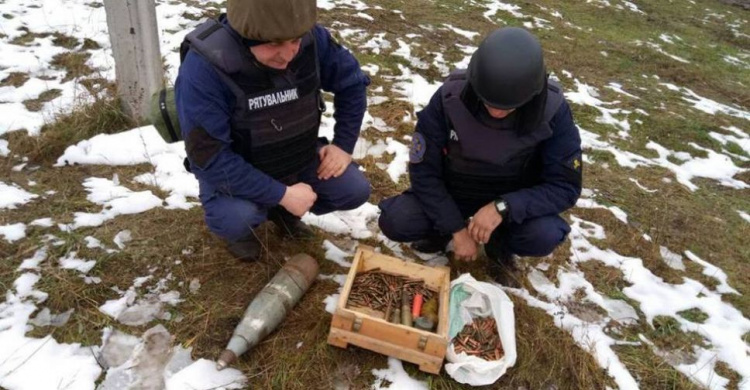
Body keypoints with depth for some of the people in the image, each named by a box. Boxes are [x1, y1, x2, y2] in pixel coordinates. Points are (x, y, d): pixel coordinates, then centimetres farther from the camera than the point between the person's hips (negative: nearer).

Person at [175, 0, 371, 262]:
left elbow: (352, 83, -2)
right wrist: (281, 194, -31)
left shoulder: (311, 39, -20)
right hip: (231, 169, -4)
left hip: (299, 157, 5)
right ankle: (238, 222, 8)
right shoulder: (204, 66, -33)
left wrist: (344, 144, -7)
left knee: (355, 191, -9)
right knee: (237, 219, -32)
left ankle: (280, 210, 18)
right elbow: (208, 156, -31)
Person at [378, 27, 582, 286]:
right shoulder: (450, 97, -25)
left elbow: (565, 186, -20)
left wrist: (502, 207, -35)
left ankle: (501, 246, 6)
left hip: (511, 203, 0)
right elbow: (424, 170, -17)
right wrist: (456, 228, -22)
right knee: (394, 222, -24)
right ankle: (441, 230, 11)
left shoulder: (553, 111, -25)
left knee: (545, 235, -31)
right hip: (450, 194, 1)